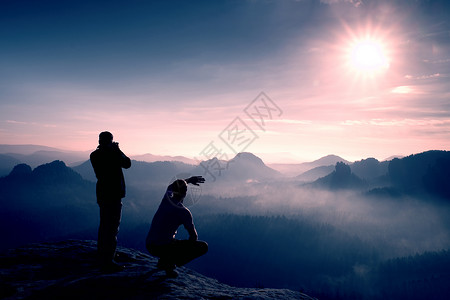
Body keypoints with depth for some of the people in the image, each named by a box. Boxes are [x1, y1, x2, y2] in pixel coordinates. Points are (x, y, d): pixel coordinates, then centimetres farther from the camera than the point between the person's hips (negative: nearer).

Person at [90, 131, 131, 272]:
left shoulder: (94, 155, 4)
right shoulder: (113, 154, -18)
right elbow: (127, 164, -3)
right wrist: (117, 149, 5)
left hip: (102, 193, 8)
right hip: (113, 195, -8)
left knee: (104, 225, 22)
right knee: (112, 228, -3)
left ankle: (102, 254, 39)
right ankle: (107, 262, 0)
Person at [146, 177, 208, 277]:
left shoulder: (167, 197, 2)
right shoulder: (184, 212, -15)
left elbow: (171, 186, 28)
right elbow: (194, 236, -6)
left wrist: (188, 180, 27)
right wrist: (190, 247, 14)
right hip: (163, 248, -7)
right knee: (204, 246, -2)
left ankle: (163, 261, 21)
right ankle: (171, 264, -4)